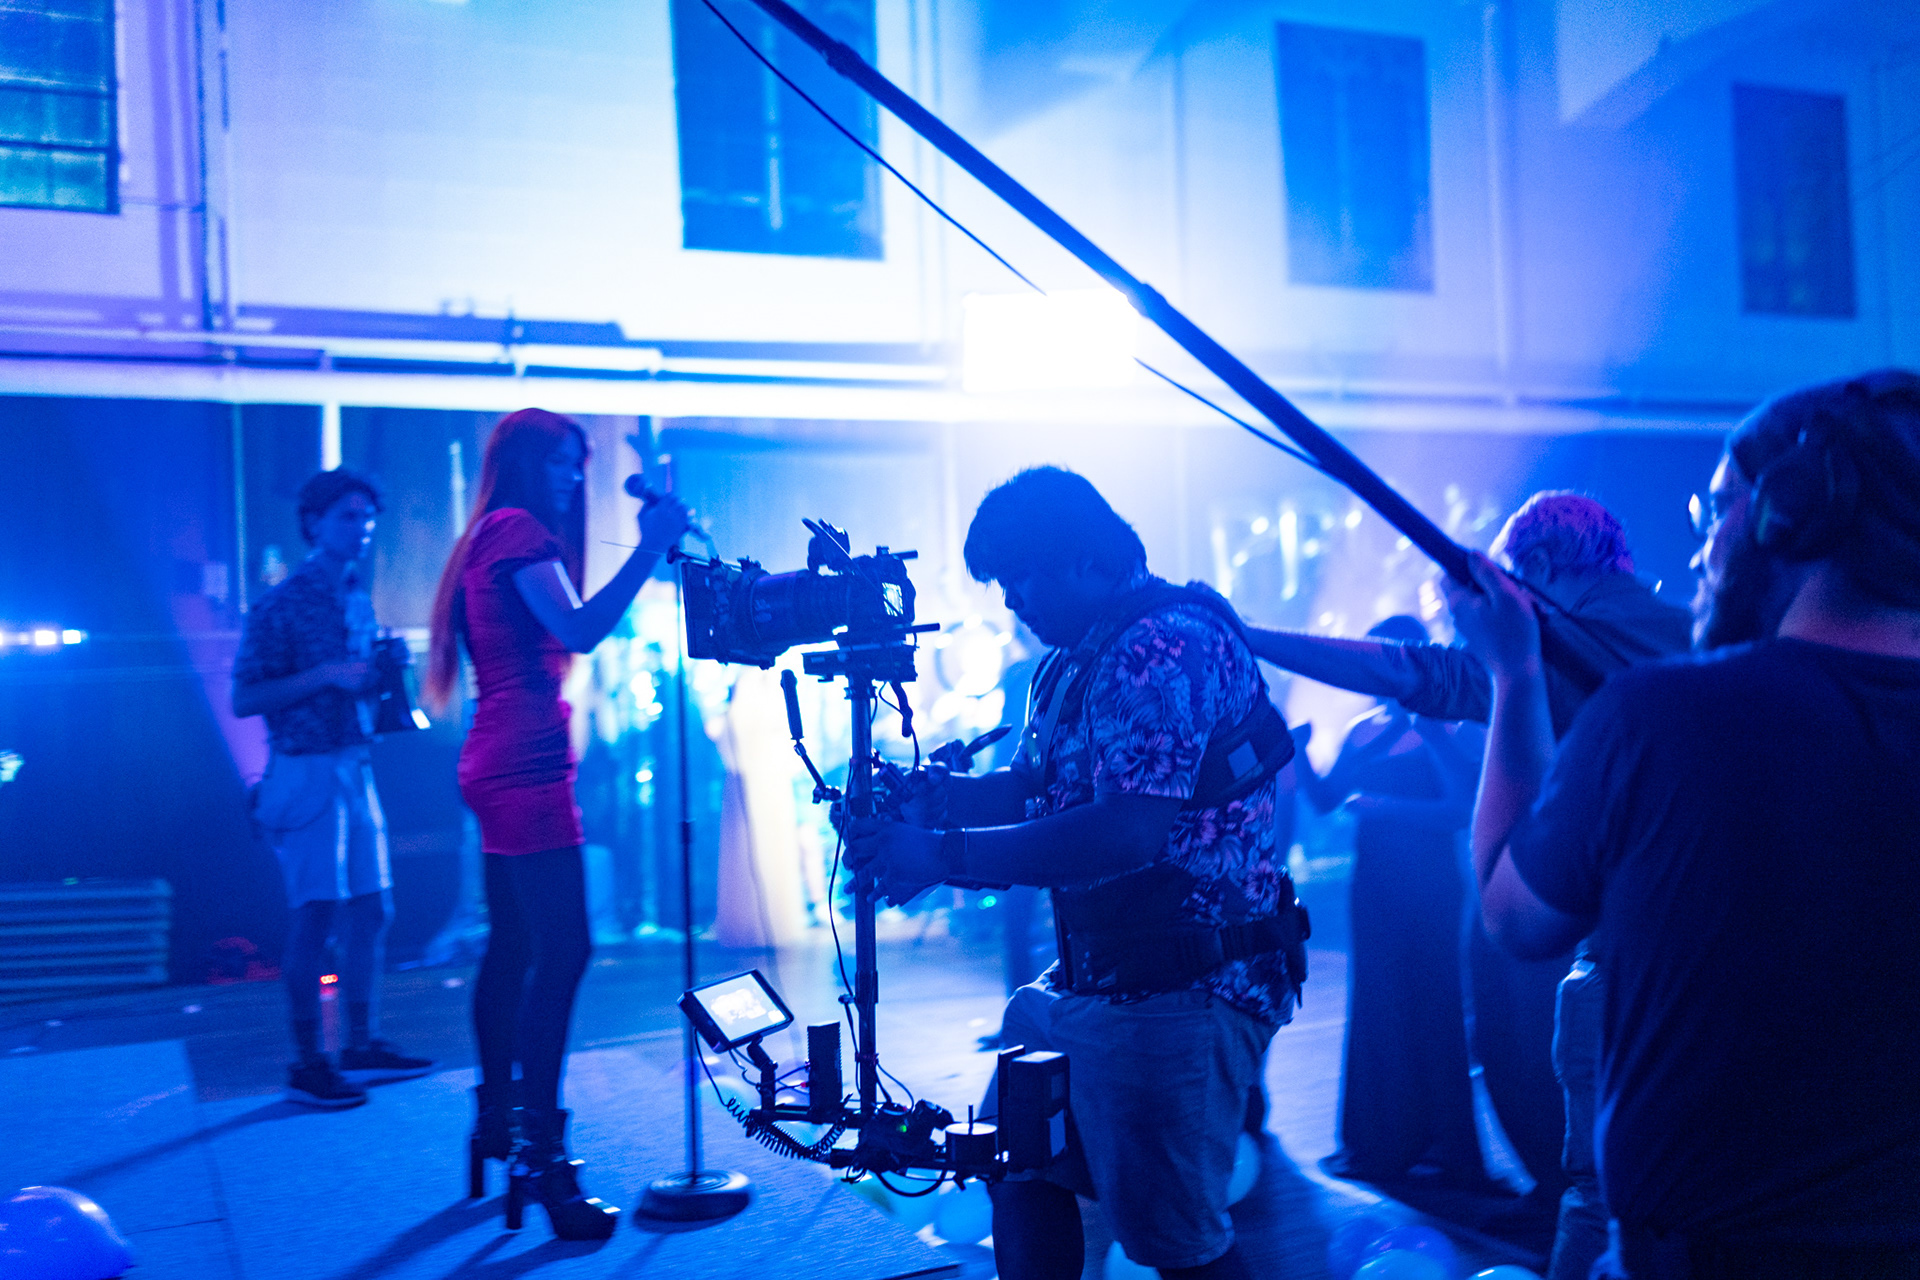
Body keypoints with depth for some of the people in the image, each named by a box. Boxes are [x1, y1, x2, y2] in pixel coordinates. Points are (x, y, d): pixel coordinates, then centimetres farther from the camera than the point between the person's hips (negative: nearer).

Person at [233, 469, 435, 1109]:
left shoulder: (359, 601, 15)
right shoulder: (280, 605, -8)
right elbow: (245, 699, -12)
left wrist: (384, 679, 4)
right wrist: (325, 676, -20)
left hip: (356, 768, 7)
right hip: (307, 772, -7)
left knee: (371, 908, 8)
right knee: (316, 912, -6)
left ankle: (363, 1045, 18)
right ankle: (307, 1065, 3)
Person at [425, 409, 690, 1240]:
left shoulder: (492, 538, 21)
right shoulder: (517, 530, -9)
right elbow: (578, 630, -22)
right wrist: (651, 549, -19)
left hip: (498, 766, 11)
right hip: (526, 766, -11)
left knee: (512, 946, 15)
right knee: (562, 949, -13)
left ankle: (498, 1123, 25)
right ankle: (538, 1157, -12)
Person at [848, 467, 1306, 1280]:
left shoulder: (1167, 644, -20)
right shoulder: (1083, 658, 13)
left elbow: (1129, 831, -29)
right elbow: (1039, 788, 18)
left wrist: (943, 855, -26)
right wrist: (926, 798, 1)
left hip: (1177, 991, -10)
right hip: (1091, 980, 10)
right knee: (1019, 1159, 16)